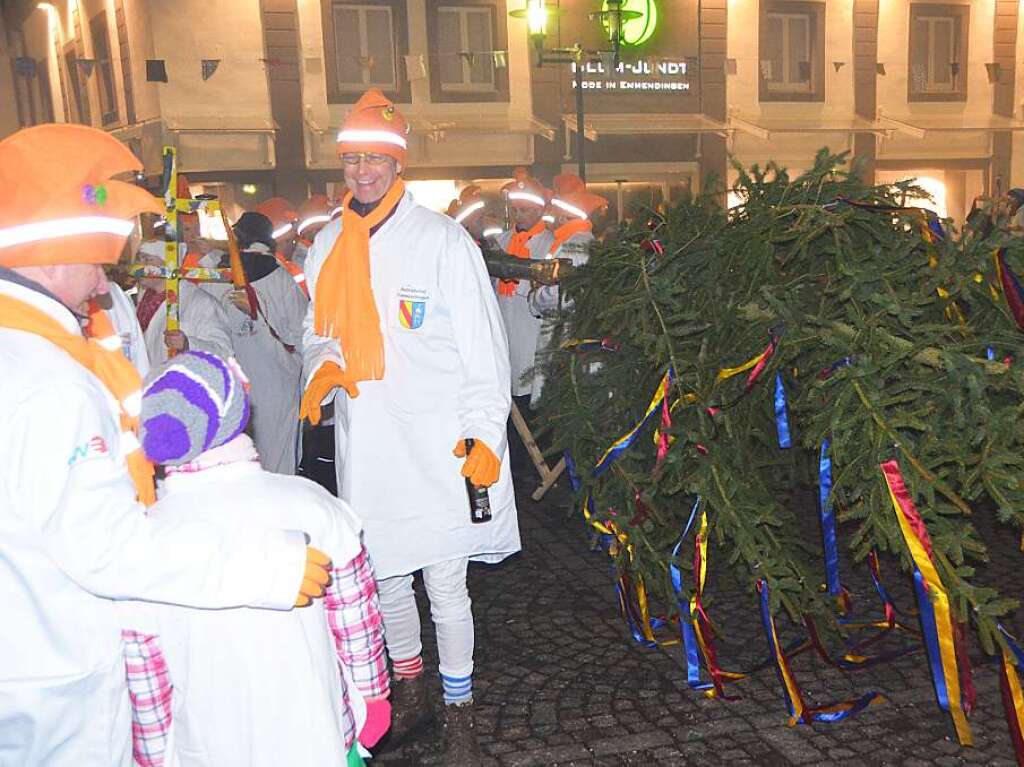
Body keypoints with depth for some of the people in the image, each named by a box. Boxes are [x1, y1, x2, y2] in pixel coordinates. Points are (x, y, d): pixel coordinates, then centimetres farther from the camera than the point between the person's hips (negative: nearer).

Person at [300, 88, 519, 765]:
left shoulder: (442, 239, -6)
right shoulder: (327, 245, 10)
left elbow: (483, 347, -7)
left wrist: (484, 435, -13)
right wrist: (324, 367, -4)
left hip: (437, 449, -5)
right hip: (364, 448, 5)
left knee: (446, 587, 5)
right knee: (383, 580, 18)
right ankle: (408, 692, 40)